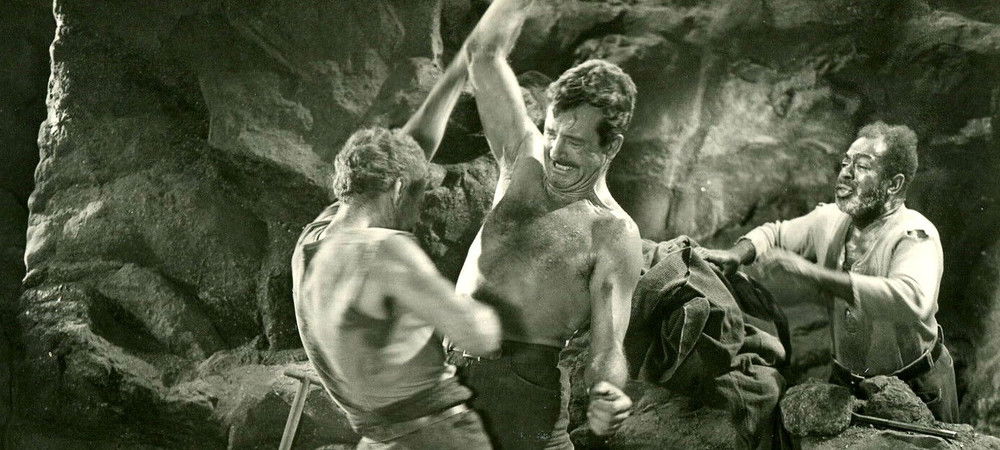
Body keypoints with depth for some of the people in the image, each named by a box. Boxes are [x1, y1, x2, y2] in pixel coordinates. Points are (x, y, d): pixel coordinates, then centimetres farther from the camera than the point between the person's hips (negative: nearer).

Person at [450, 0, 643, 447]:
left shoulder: (614, 235, -6)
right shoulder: (525, 159, 9)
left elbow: (608, 347, -13)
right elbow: (485, 51, 6)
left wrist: (607, 392, -34)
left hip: (520, 385, -5)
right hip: (448, 367, 5)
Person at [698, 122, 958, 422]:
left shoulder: (915, 236, -26)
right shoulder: (830, 220, -6)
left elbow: (913, 301, -46)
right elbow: (775, 234, 11)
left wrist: (812, 273, -48)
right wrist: (738, 253, -14)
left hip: (916, 389, -5)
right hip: (846, 381, 5)